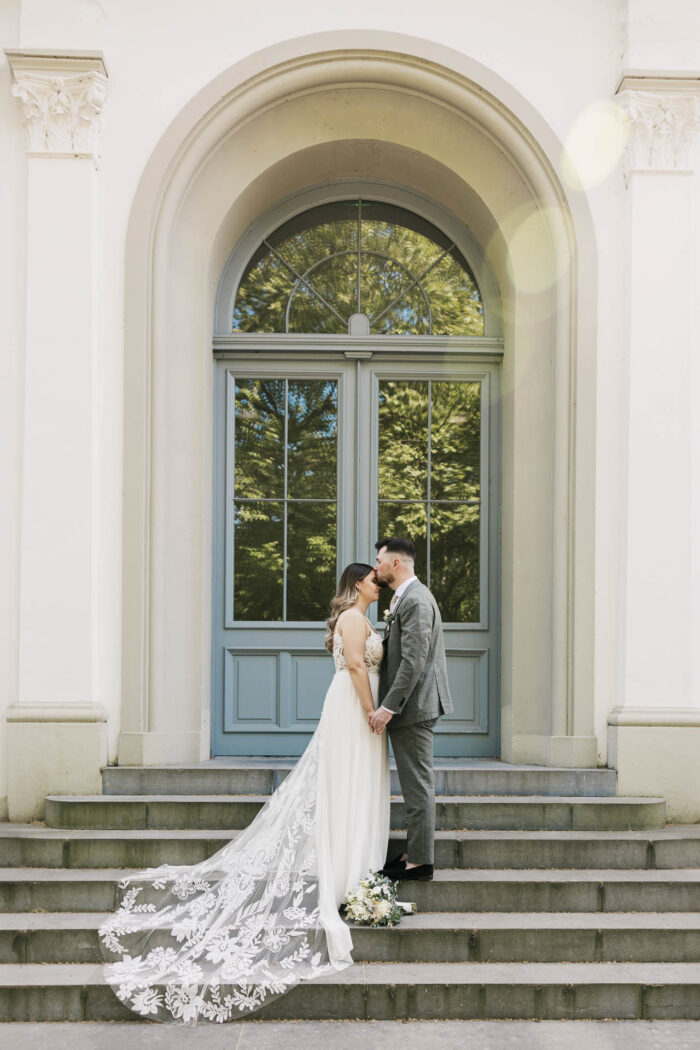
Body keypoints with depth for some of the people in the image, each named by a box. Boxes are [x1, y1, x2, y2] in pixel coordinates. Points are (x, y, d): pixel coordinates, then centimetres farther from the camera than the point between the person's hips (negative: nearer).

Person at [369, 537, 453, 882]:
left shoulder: (415, 600, -17)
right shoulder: (405, 598, 16)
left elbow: (413, 661, -23)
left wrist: (388, 707, -22)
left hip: (413, 707, -11)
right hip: (406, 708, 11)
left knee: (418, 785, -4)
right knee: (414, 784, 15)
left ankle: (420, 862, 2)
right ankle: (414, 853, 23)